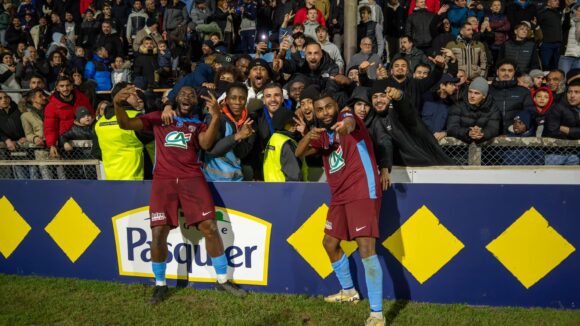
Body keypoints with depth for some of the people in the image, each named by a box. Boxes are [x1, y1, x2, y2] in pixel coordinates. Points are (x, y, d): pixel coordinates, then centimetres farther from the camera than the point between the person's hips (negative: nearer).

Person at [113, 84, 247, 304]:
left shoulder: (197, 123, 18)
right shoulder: (158, 118, 17)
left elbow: (206, 143, -2)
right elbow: (126, 124, 8)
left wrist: (216, 117, -16)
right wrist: (117, 103, -12)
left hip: (192, 178, 1)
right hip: (164, 180, 0)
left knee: (210, 227, -8)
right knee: (158, 232, -8)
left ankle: (222, 280, 9)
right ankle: (160, 285, 13)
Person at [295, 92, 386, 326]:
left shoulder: (347, 117, -9)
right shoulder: (323, 134, 14)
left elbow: (351, 123, -35)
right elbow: (299, 153, 8)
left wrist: (345, 125, -61)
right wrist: (308, 137, -15)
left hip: (363, 191, -9)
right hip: (340, 195, 9)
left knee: (366, 247, -19)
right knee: (330, 243, 18)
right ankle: (348, 291, 40)